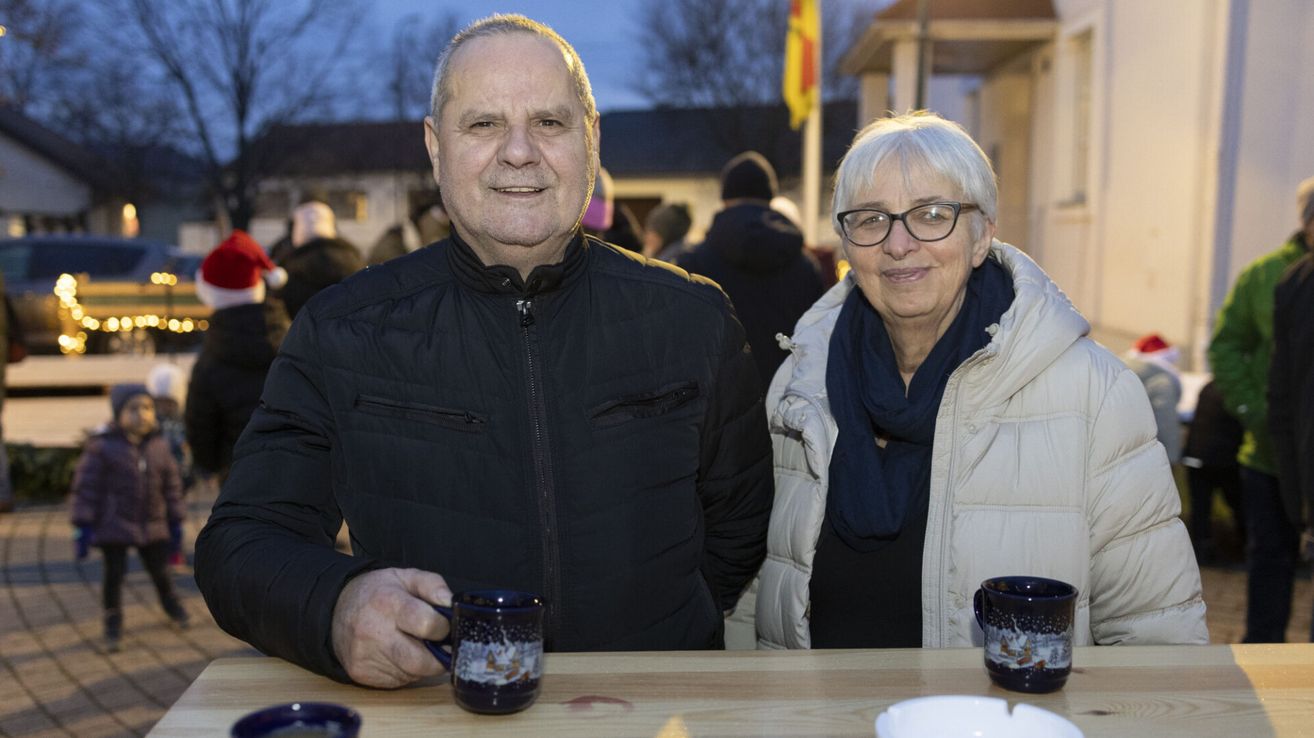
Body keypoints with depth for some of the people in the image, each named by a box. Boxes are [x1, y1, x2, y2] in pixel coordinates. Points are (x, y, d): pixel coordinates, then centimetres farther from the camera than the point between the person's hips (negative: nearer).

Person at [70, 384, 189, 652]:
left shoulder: (159, 446, 1)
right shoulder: (102, 447, -11)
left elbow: (172, 486, 8)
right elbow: (86, 488, -10)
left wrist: (175, 523, 9)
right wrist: (83, 527, -12)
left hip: (153, 526, 4)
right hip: (114, 526, -4)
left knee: (159, 570, 15)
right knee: (114, 574, -1)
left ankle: (171, 605, 42)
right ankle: (113, 625, 17)